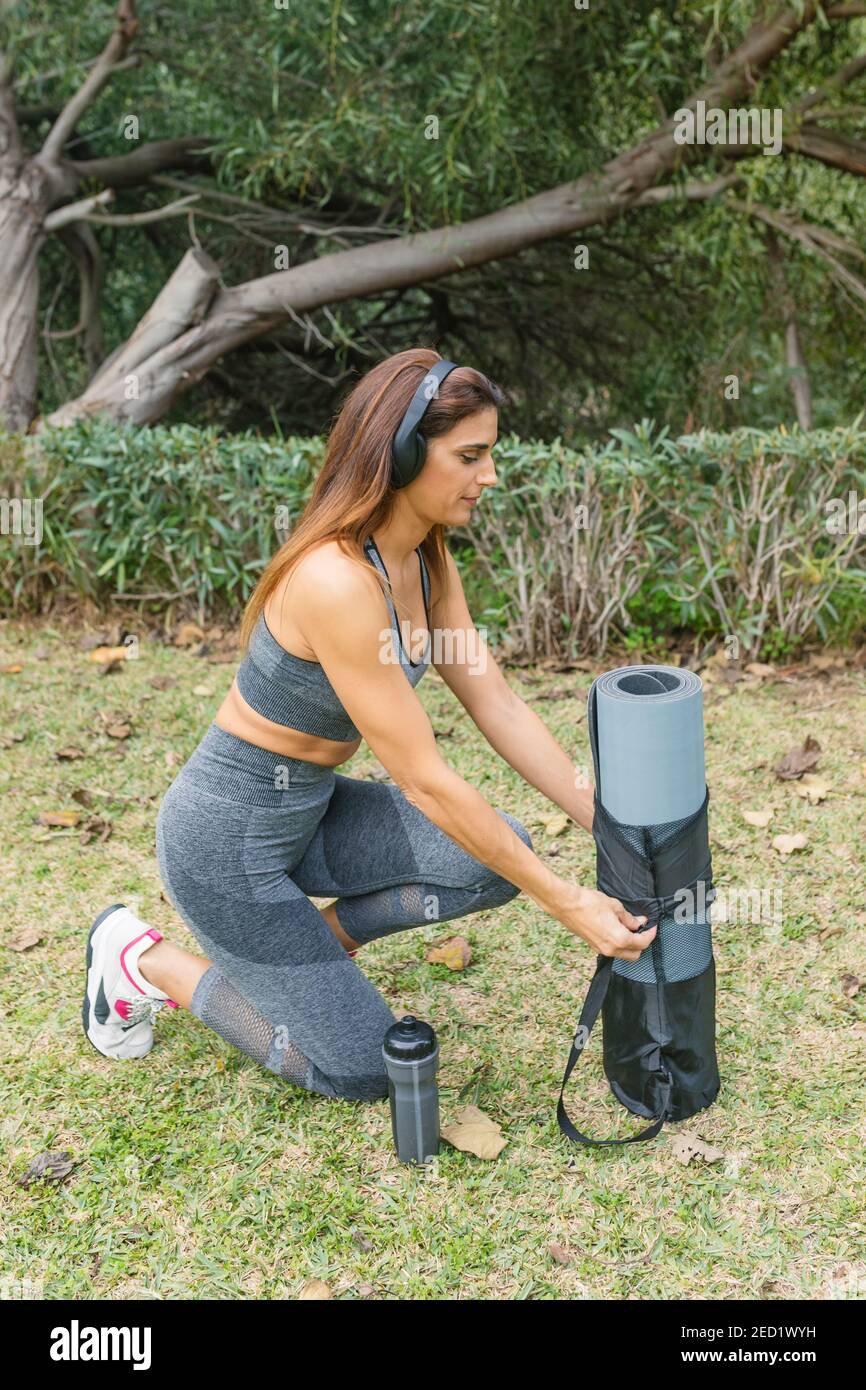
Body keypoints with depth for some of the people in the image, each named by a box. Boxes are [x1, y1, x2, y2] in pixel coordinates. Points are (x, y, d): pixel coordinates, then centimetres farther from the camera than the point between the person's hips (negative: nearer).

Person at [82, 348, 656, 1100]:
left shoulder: (425, 556, -3)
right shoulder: (337, 581, -31)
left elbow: (497, 704, 0)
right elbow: (425, 780, -28)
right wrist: (568, 903, -22)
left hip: (309, 808, 8)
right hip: (228, 837, -8)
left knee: (505, 856, -8)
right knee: (367, 1068, 1)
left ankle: (308, 943, 12)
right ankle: (146, 960, 14)